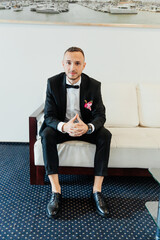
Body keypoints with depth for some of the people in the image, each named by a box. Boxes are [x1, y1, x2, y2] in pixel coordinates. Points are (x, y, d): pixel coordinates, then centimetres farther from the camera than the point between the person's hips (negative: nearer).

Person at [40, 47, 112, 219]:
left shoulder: (94, 85, -10)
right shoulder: (53, 83, -11)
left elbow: (100, 115, -11)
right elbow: (49, 116, -13)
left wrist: (88, 127, -36)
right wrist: (64, 126, -37)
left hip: (87, 128, 1)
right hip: (61, 126, 0)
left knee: (105, 135, -28)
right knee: (46, 134, -31)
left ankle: (97, 190, -23)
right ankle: (55, 191, -27)